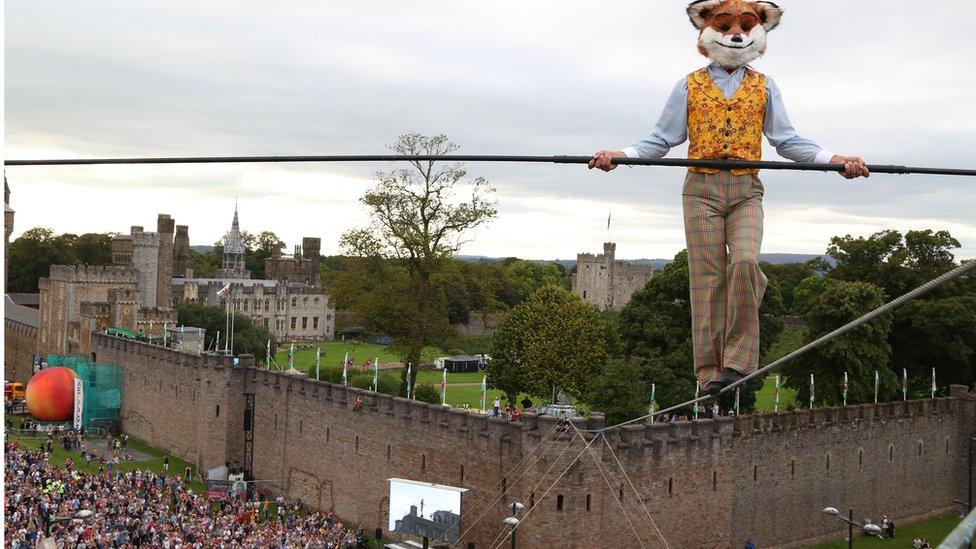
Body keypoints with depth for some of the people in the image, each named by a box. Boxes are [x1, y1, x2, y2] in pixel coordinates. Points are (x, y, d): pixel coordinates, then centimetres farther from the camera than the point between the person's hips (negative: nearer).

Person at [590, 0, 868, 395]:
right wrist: (620, 156, -9)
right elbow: (662, 140, 8)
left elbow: (786, 141, 13)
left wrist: (835, 160, 0)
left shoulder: (763, 87, 16)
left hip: (746, 190, 0)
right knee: (708, 277, -5)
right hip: (701, 188, 0)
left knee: (745, 262, -22)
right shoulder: (690, 86, 13)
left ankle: (738, 361, -14)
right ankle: (711, 373, -2)